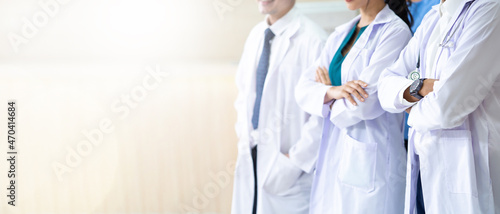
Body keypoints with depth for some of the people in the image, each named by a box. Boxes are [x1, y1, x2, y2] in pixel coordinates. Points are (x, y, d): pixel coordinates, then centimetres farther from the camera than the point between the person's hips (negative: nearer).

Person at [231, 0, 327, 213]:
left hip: (283, 160, -6)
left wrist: (295, 160, -15)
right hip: (250, 156, 6)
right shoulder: (256, 34, 8)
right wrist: (243, 134, 10)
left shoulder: (312, 39, -16)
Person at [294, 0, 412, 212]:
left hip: (369, 161, -6)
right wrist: (333, 91, -14)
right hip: (332, 157, 7)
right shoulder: (340, 34, 13)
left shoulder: (396, 31, -9)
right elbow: (303, 89, 6)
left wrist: (327, 88, 1)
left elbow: (365, 104, -17)